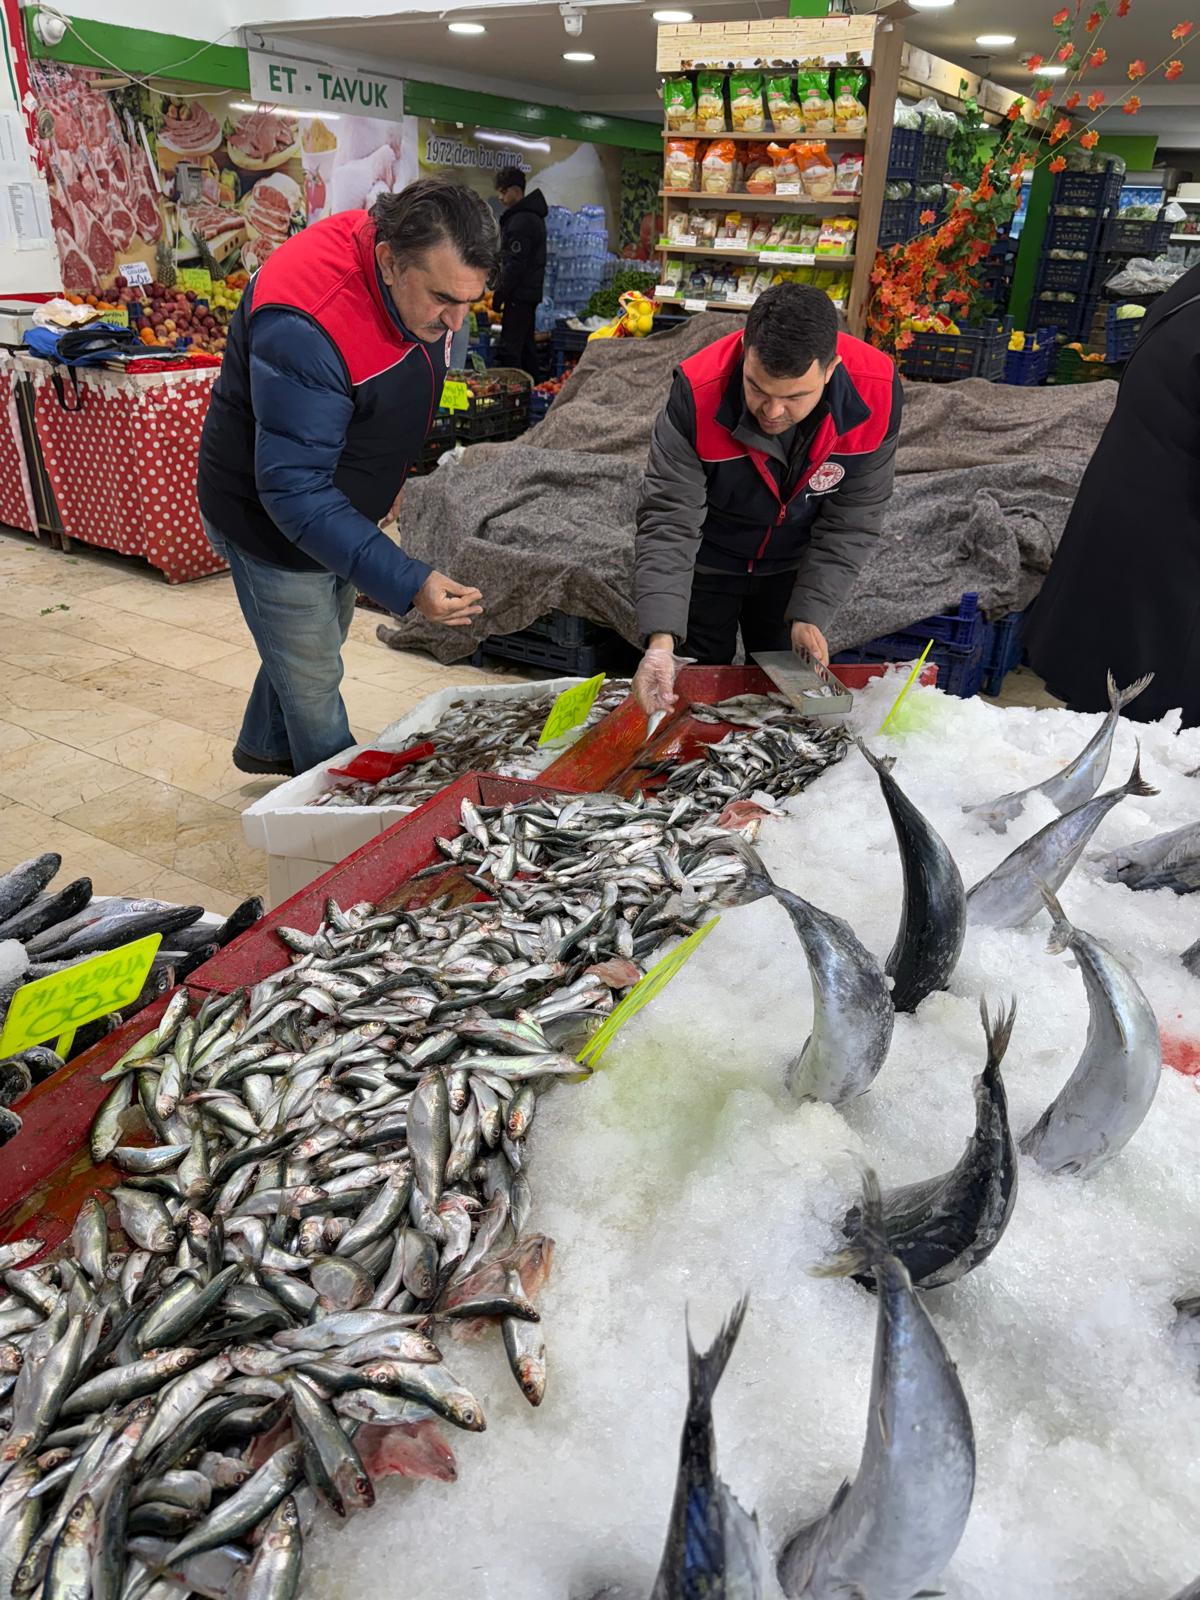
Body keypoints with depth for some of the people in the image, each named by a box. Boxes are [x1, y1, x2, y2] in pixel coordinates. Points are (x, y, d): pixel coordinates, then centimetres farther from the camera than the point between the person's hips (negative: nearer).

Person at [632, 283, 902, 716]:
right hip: (708, 563, -2)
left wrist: (811, 613, -21)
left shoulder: (875, 392, -28)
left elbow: (851, 521, -16)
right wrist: (660, 639, -43)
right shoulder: (699, 392, -34)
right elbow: (668, 520, -32)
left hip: (794, 566, 2)